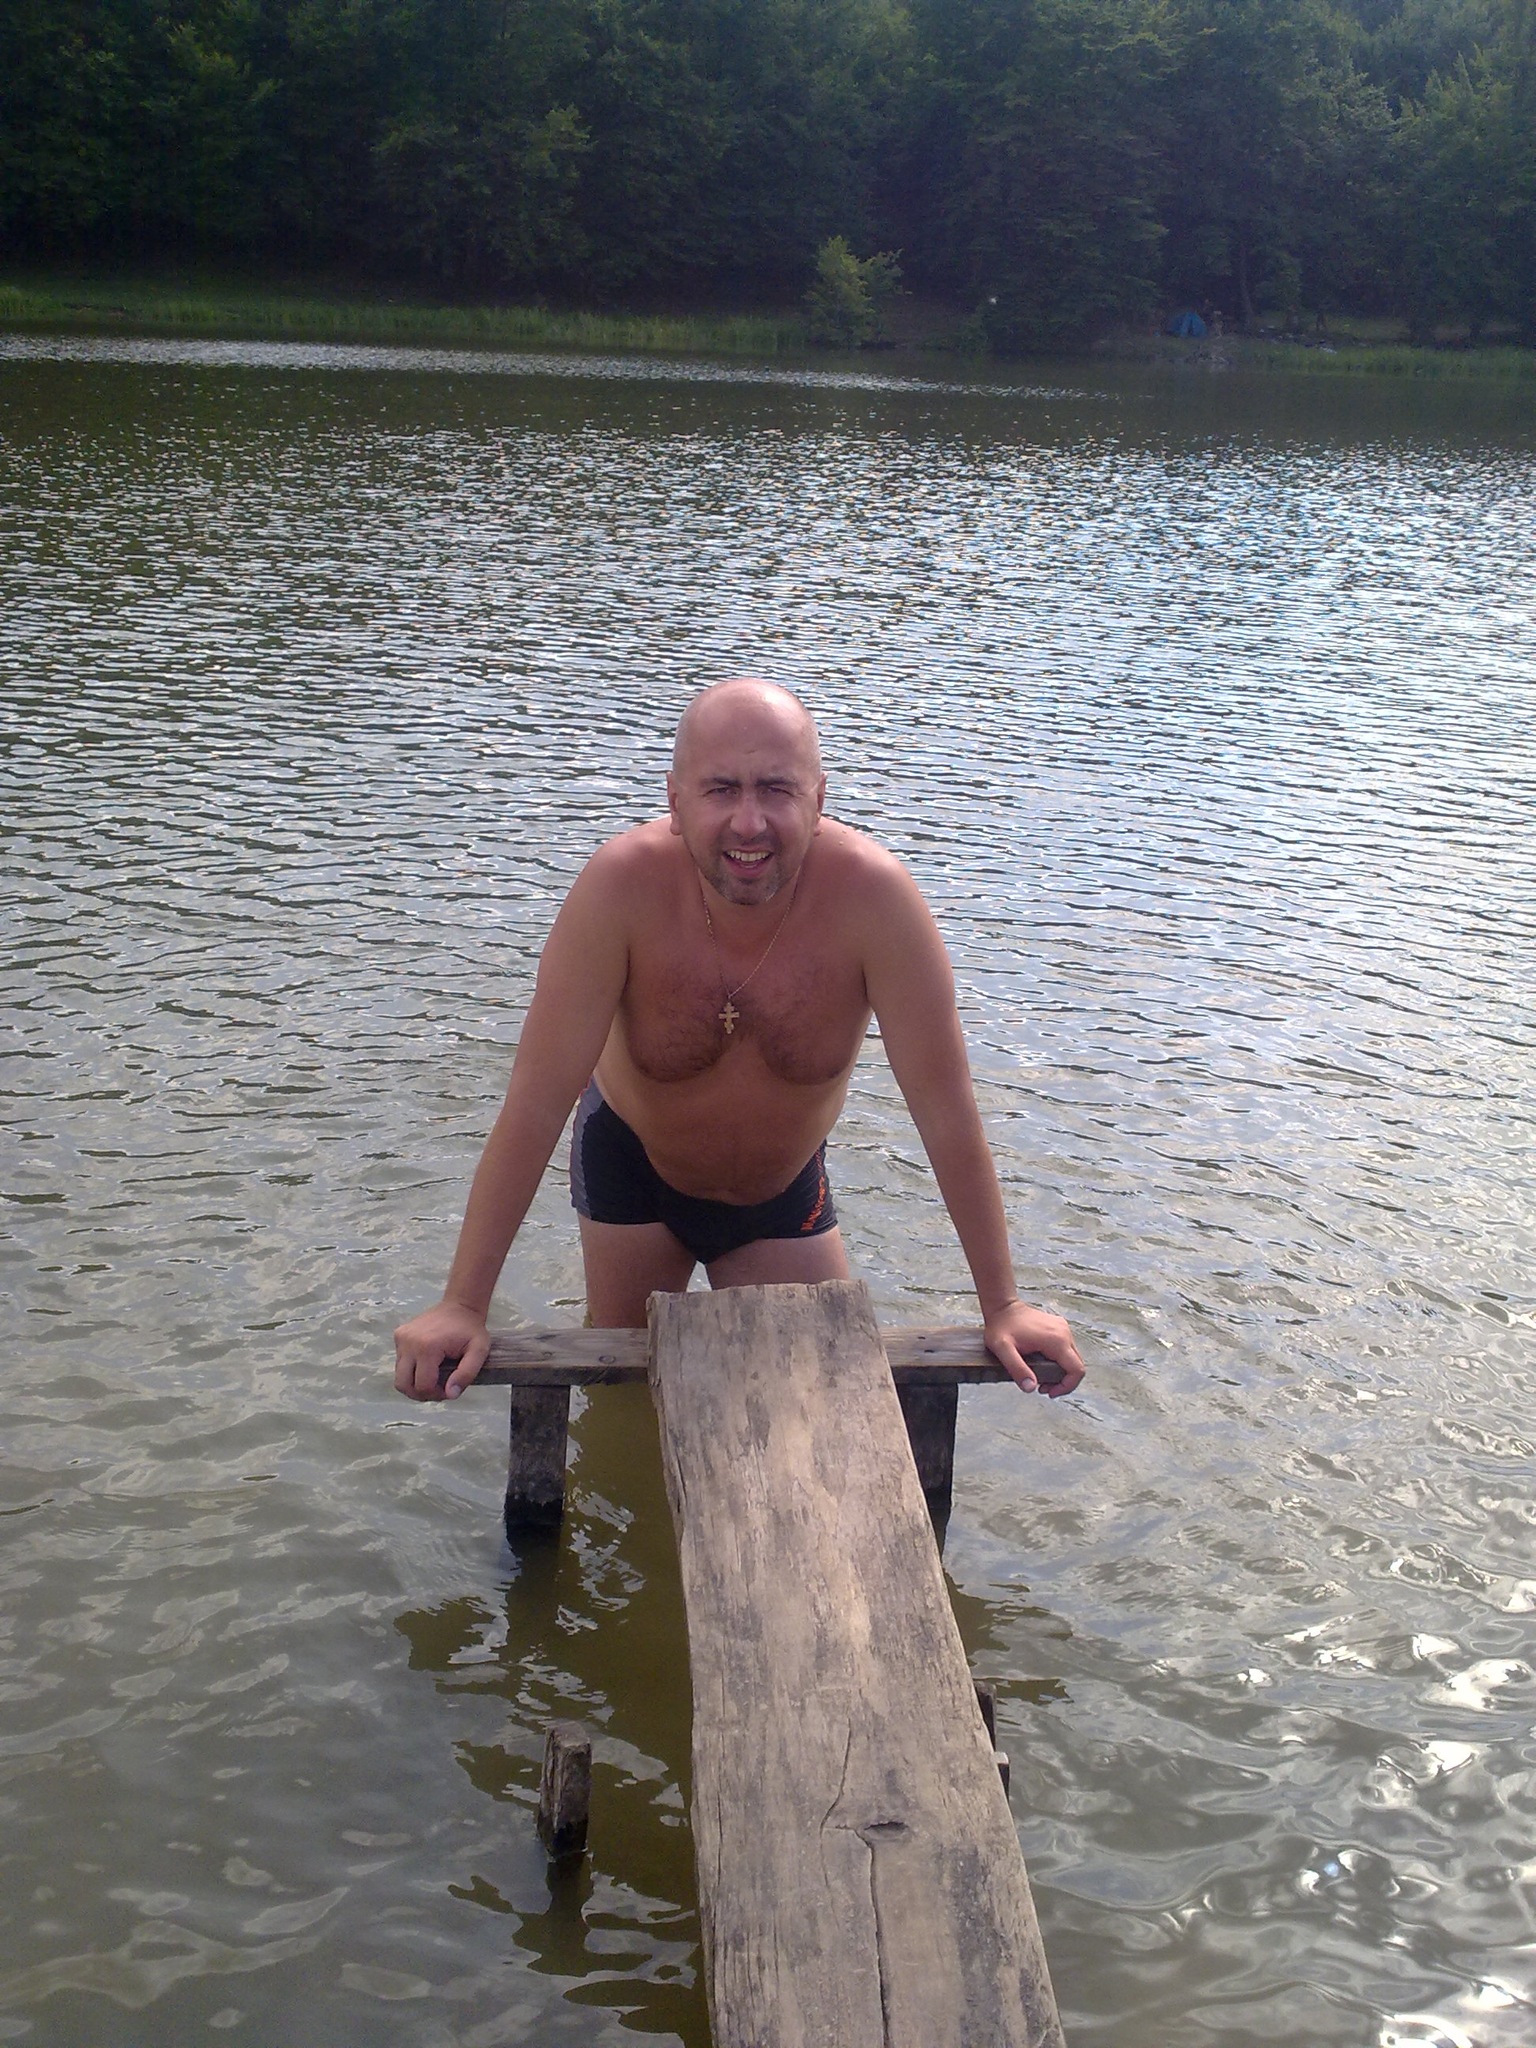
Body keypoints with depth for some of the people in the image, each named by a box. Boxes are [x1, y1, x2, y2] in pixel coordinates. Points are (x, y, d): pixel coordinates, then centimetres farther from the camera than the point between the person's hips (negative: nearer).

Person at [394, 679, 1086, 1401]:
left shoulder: (871, 894, -33)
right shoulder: (623, 883, -34)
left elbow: (946, 1111, -25)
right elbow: (538, 1101, -30)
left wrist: (1001, 1305, -20)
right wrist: (463, 1304, -30)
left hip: (785, 1187, 1)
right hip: (632, 1167, -1)